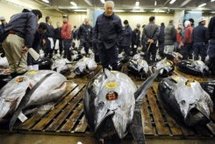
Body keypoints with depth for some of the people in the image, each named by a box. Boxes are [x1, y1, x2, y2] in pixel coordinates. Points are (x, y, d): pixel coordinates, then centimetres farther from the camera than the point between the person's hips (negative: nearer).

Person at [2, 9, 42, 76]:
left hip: (5, 38, 8)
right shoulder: (32, 16, 13)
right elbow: (30, 30, -8)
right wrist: (28, 45, -15)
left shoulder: (17, 15, 38)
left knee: (12, 64, 18)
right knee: (21, 65, -1)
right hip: (16, 38, -8)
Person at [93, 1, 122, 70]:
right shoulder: (99, 18, 5)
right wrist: (95, 39, 4)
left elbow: (120, 32, 2)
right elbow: (95, 30, 13)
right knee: (103, 63, 14)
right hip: (101, 44, 3)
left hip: (112, 45, -3)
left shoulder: (117, 19, -3)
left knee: (114, 63, 2)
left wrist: (116, 41, -6)